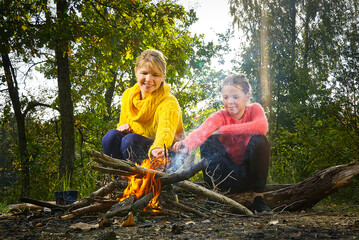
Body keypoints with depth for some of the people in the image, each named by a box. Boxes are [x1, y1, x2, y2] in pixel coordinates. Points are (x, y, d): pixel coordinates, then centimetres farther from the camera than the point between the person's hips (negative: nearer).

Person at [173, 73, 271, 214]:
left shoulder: (254, 109, -5)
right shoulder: (220, 117, -6)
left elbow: (262, 127, -30)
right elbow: (202, 131, -30)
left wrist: (224, 130, -27)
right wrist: (187, 145, -53)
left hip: (250, 174, 0)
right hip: (227, 175, 0)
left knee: (260, 140, -26)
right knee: (209, 140, -22)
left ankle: (258, 197, -16)